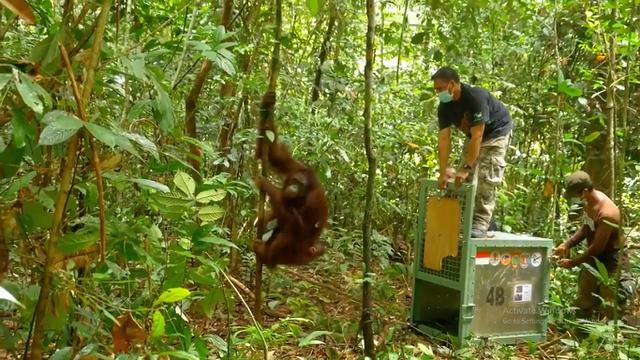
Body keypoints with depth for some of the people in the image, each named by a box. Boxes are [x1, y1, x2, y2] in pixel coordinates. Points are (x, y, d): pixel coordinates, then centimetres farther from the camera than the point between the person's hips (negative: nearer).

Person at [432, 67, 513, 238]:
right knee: (463, 178, 2)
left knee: (487, 177, -17)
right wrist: (443, 173, -20)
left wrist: (467, 168, -38)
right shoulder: (444, 106, -14)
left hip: (497, 131, -7)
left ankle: (481, 222, -16)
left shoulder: (475, 97, -35)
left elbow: (477, 136, -36)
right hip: (473, 135, 7)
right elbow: (444, 139, -16)